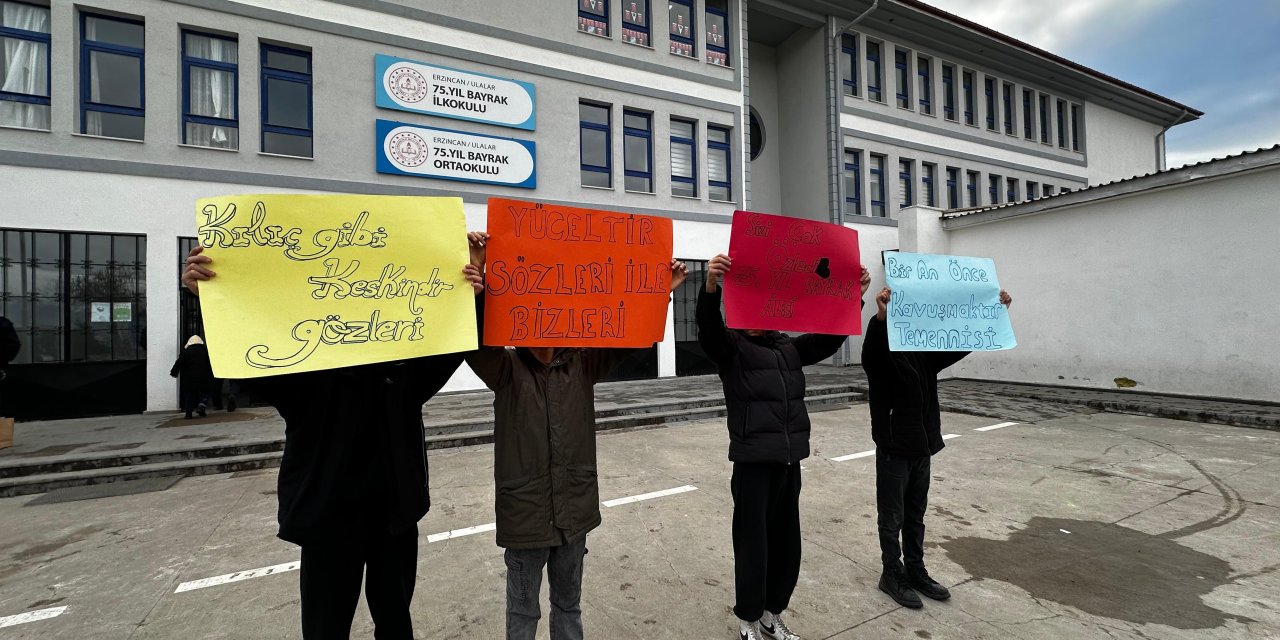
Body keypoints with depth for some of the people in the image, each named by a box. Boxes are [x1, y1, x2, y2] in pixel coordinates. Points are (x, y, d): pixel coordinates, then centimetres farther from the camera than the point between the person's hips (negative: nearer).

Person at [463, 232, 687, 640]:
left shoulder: (582, 365, 1)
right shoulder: (505, 370, -8)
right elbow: (475, 338, -26)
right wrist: (477, 284, -44)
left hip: (574, 509, 3)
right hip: (525, 512, -3)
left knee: (569, 603, 23)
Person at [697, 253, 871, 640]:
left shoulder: (790, 347, 13)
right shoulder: (731, 347, -5)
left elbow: (830, 336, 10)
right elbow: (709, 330, -25)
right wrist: (711, 288, -44)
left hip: (790, 460, 6)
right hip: (753, 462, -6)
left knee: (786, 542, 16)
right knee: (753, 544, 5)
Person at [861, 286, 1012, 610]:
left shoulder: (927, 351, 7)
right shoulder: (883, 352, -16)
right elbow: (870, 354, -38)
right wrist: (881, 318, -56)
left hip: (922, 446, 7)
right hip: (893, 448, -7)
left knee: (916, 514, 19)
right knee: (892, 516, 7)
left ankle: (916, 571, 34)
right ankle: (892, 574, 22)